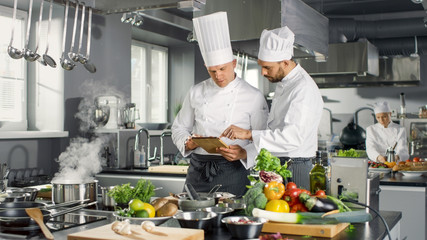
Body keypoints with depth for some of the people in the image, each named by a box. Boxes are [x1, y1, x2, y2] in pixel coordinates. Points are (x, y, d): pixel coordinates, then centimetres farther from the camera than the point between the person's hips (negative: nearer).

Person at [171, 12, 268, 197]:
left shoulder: (253, 97, -2)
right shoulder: (196, 93, 8)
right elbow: (179, 128, 14)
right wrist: (188, 143, -7)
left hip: (232, 172, -3)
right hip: (198, 170, 3)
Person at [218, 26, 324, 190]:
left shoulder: (304, 88, -15)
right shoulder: (282, 85, 15)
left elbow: (293, 137, -27)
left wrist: (248, 134, -27)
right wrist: (243, 153, 3)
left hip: (294, 172, -8)